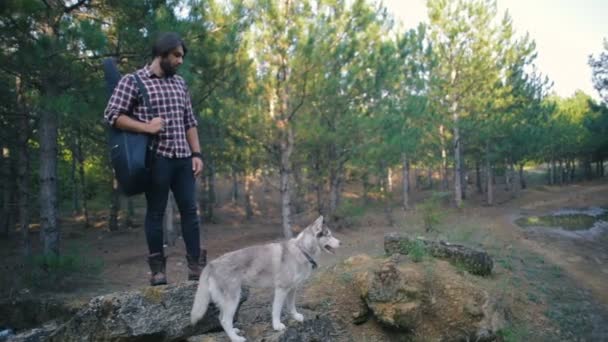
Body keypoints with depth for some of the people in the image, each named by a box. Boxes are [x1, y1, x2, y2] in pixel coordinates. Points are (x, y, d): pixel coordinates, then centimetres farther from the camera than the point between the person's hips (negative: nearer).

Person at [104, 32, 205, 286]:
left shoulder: (180, 84, 17)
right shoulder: (133, 81, -1)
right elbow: (112, 115, -6)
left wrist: (196, 153, 7)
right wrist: (146, 127, -16)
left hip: (183, 158, 5)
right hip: (156, 158, -5)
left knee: (190, 210, 4)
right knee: (155, 212, 2)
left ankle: (196, 266, 11)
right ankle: (157, 269, 11)